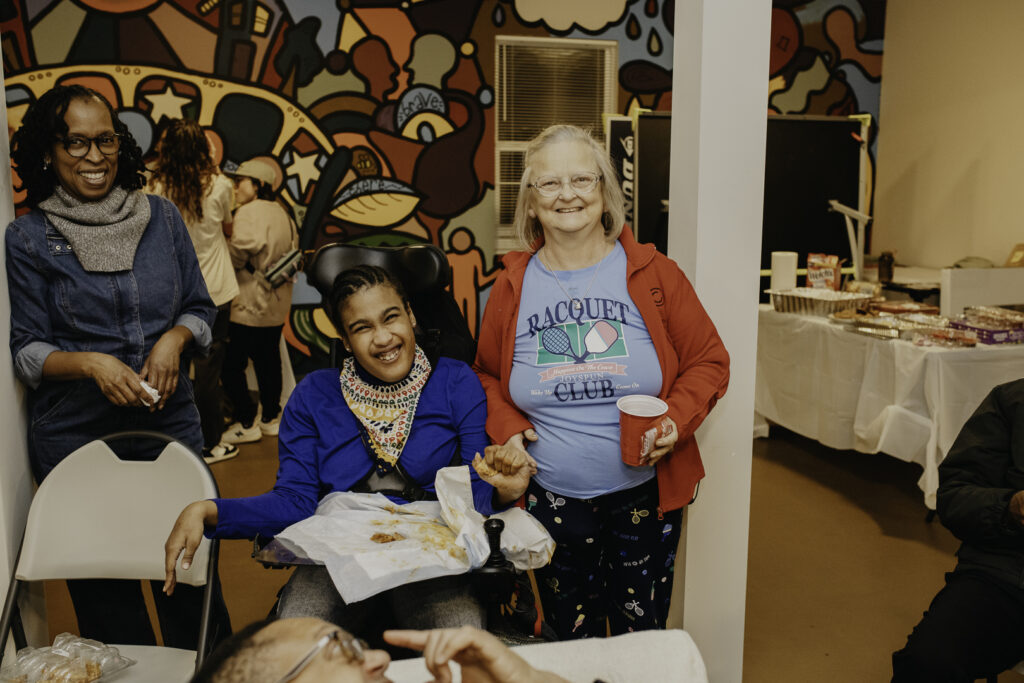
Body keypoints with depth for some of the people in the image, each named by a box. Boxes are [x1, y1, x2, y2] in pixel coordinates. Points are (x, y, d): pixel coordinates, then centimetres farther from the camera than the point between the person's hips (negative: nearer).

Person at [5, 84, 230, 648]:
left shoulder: (162, 217, 5)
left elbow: (200, 309, 10)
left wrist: (174, 338, -11)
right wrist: (91, 364, -19)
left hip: (171, 424, 2)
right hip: (76, 437, -1)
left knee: (192, 578, 10)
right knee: (107, 602, 11)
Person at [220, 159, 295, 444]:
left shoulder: (249, 212, -14)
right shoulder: (283, 213, 12)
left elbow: (237, 254, -17)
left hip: (249, 305, -9)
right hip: (276, 305, 9)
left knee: (232, 363, 0)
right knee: (268, 360, 16)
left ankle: (245, 423, 4)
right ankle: (271, 417, 24)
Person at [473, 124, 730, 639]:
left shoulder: (653, 274, -3)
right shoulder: (511, 288, 1)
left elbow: (709, 362, 2)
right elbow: (487, 377, 12)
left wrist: (677, 420, -14)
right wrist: (506, 429, -5)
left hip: (644, 495, 0)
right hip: (551, 500, 1)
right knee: (570, 641, 16)